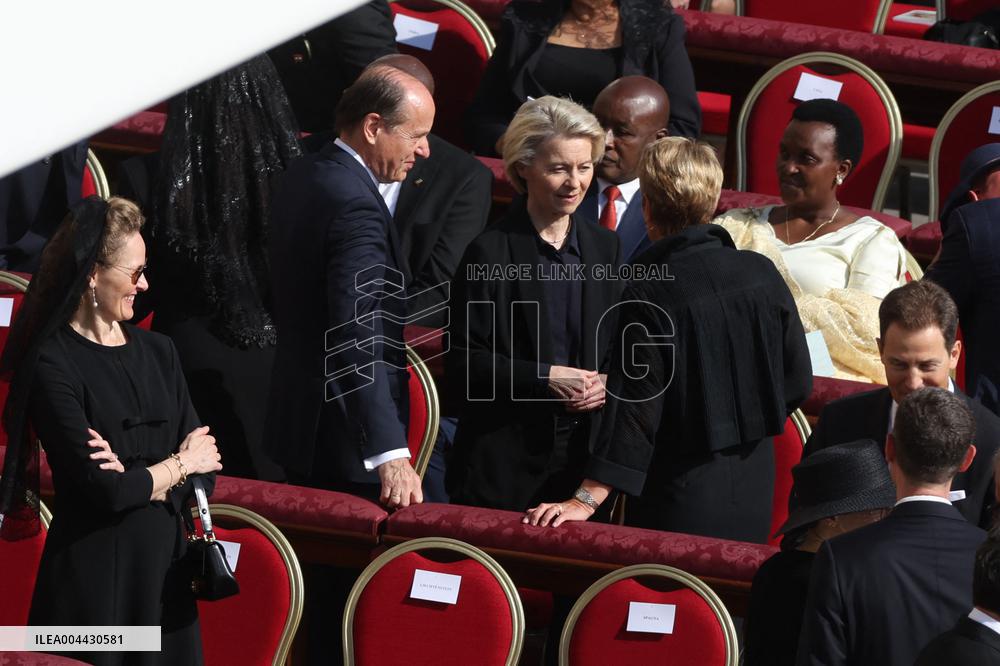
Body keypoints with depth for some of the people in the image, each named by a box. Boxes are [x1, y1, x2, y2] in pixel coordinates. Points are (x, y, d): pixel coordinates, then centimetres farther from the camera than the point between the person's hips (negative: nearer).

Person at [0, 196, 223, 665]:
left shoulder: (157, 353, 11)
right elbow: (103, 489, -17)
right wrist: (179, 464, 0)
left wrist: (136, 478, -12)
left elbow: (205, 473, 7)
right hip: (93, 576, -6)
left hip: (165, 569, 6)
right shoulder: (52, 366, -10)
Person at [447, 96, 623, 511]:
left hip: (584, 455, 4)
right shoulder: (490, 252, -6)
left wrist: (606, 383, -6)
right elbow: (462, 363, -8)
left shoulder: (604, 248, 10)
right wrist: (546, 379, -18)